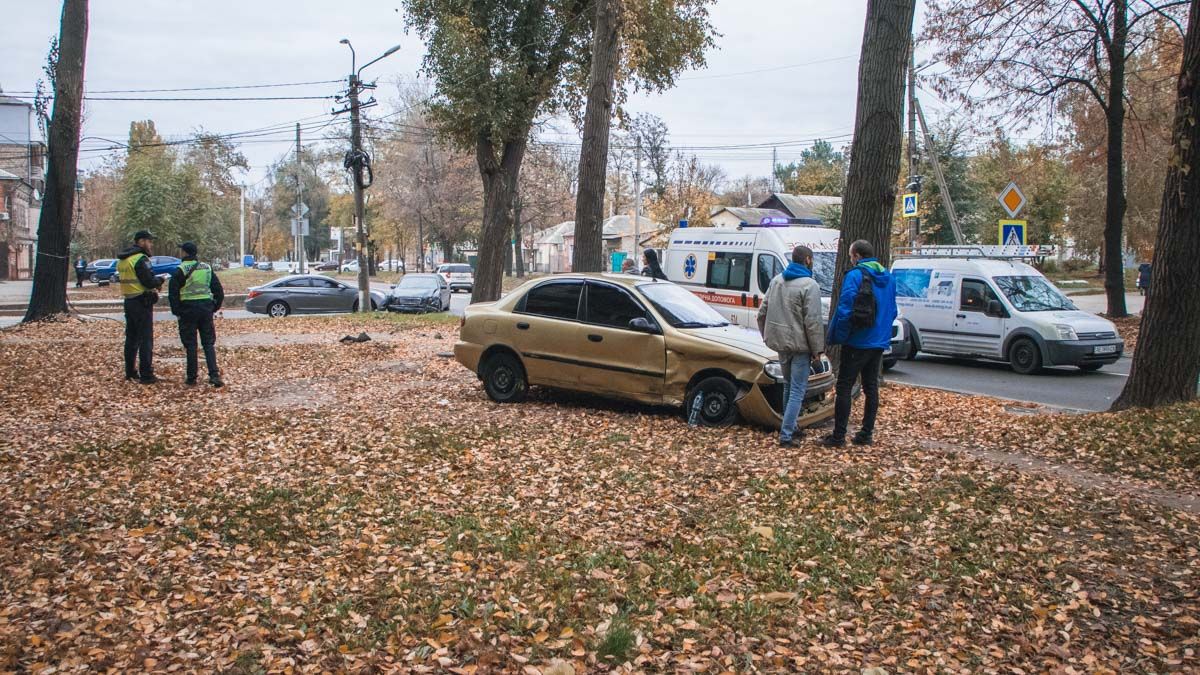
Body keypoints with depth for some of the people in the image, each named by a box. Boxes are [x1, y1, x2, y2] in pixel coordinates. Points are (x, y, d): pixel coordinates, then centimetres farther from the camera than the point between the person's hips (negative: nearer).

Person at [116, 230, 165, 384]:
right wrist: (159, 280, 1)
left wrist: (154, 281, 9)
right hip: (142, 302, -9)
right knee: (146, 339, -5)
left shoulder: (122, 260, 13)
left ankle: (130, 372, 23)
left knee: (131, 338, 16)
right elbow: (149, 282, -20)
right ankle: (146, 375, -5)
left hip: (128, 301, 9)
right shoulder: (141, 259, -15)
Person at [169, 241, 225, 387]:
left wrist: (176, 311, 1)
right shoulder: (207, 268, 9)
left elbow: (173, 294, -9)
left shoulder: (180, 271, -6)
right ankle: (214, 374, -6)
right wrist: (215, 308, 15)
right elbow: (219, 291, 10)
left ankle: (192, 378, 7)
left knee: (190, 345, 4)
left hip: (188, 310, -4)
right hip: (206, 308, 4)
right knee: (209, 343, 7)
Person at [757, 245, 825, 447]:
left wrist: (767, 336, 22)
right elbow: (812, 321, -17)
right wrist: (817, 349, -11)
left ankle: (789, 427, 29)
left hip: (780, 342, 7)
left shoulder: (776, 281, 8)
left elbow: (762, 312, 12)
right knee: (798, 390, -2)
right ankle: (786, 434, -6)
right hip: (799, 344, -7)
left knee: (789, 385, 21)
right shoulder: (809, 285, -14)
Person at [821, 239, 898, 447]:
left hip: (857, 343, -7)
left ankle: (838, 436, -2)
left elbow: (844, 309, -19)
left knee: (844, 387, -2)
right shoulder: (888, 278, 11)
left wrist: (836, 337, -9)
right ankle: (866, 434, 17)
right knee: (871, 387, 13)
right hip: (879, 342, 7)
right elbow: (892, 311, 16)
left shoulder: (855, 276, -14)